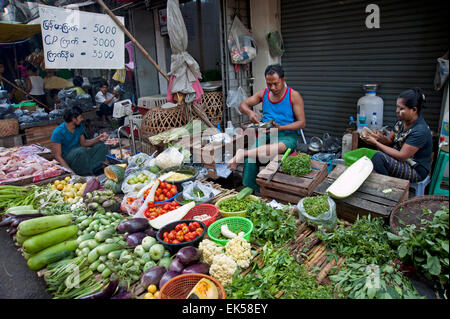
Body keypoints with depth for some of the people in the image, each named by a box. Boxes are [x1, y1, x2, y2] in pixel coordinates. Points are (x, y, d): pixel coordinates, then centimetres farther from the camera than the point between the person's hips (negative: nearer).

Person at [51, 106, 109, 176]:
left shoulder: (79, 126, 2)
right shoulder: (58, 132, -17)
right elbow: (57, 156, -18)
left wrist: (98, 138, -4)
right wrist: (70, 172, -30)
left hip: (80, 154, 7)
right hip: (66, 158, -7)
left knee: (101, 146, -8)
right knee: (81, 150, -35)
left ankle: (93, 168, -27)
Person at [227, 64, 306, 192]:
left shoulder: (294, 96, -2)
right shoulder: (263, 94, 10)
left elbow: (302, 122, -4)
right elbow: (242, 105, 13)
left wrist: (281, 128, -20)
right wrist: (249, 112, -12)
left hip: (288, 135, -3)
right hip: (266, 134, 3)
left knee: (279, 147, -42)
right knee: (250, 157, -28)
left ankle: (242, 154, -43)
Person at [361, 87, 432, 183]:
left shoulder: (420, 130, -23)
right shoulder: (402, 121, 2)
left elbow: (401, 156, -25)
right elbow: (390, 141, 9)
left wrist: (376, 143, -25)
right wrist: (380, 137, -14)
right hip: (401, 161, 8)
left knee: (379, 157, -28)